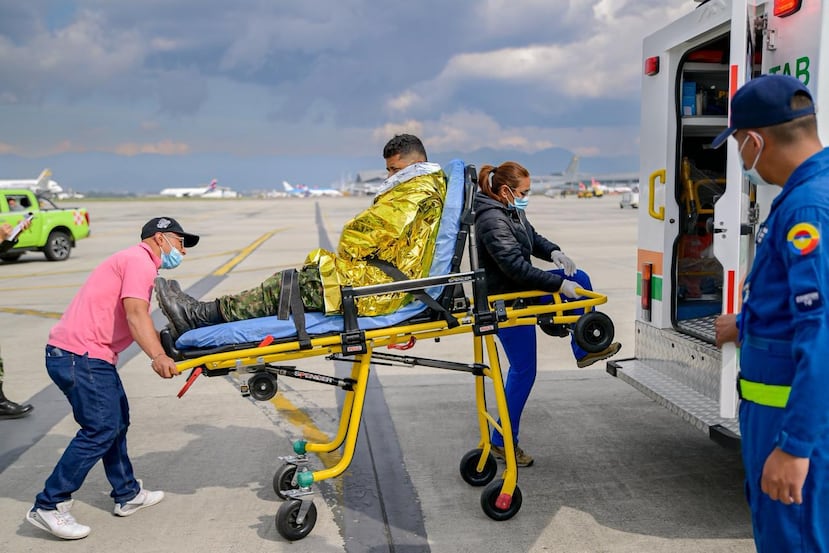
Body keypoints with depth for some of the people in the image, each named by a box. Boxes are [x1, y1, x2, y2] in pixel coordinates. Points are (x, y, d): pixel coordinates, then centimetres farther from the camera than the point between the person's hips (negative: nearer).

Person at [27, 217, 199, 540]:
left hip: (91, 355, 11)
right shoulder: (139, 259, -10)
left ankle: (127, 495, 26)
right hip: (79, 355, -11)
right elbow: (135, 313, -25)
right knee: (101, 429, -8)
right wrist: (157, 356, -37)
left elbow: (137, 320, 20)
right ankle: (48, 507, 0)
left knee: (117, 422, 16)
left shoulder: (139, 262, 22)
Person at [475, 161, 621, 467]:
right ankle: (503, 442, 12)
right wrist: (559, 284, -27)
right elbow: (515, 266, -30)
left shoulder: (512, 211, 4)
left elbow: (533, 237, 18)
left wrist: (553, 252, -4)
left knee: (579, 278, 11)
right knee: (523, 370, -2)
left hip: (521, 290, 10)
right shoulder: (492, 221, -25)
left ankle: (584, 349, 21)